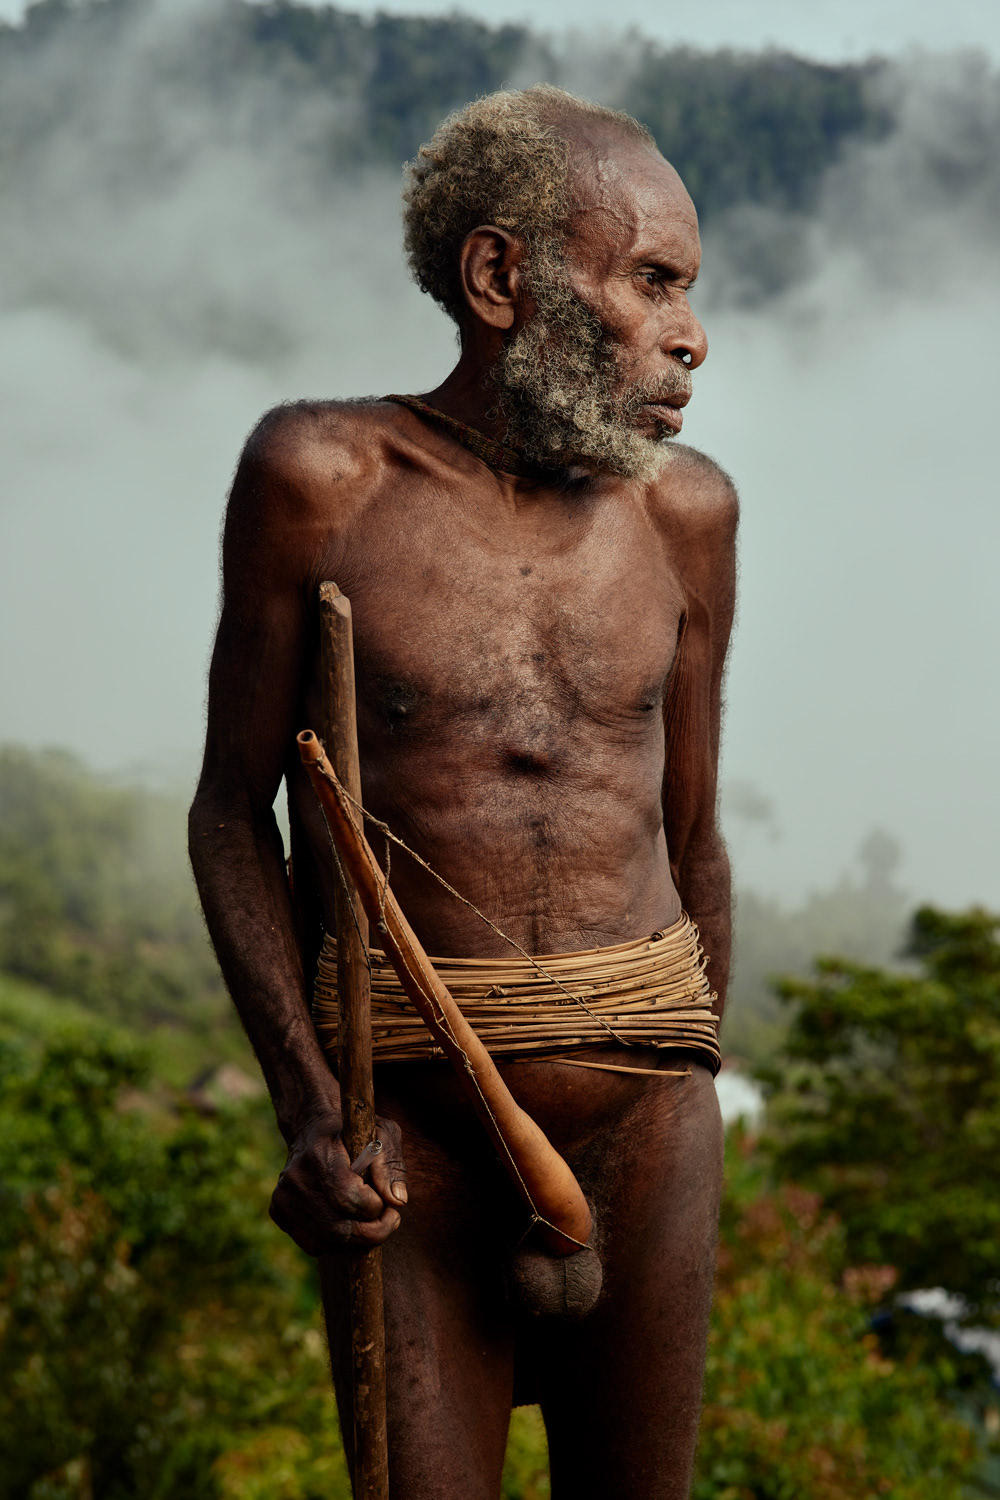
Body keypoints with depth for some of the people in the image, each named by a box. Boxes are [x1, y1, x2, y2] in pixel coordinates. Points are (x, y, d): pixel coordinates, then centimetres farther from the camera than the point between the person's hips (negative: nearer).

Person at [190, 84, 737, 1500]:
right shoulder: (322, 474, -3)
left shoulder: (683, 509, 6)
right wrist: (309, 1110, -10)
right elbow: (233, 811, 1)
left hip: (640, 1109, 3)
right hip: (408, 1123, -3)